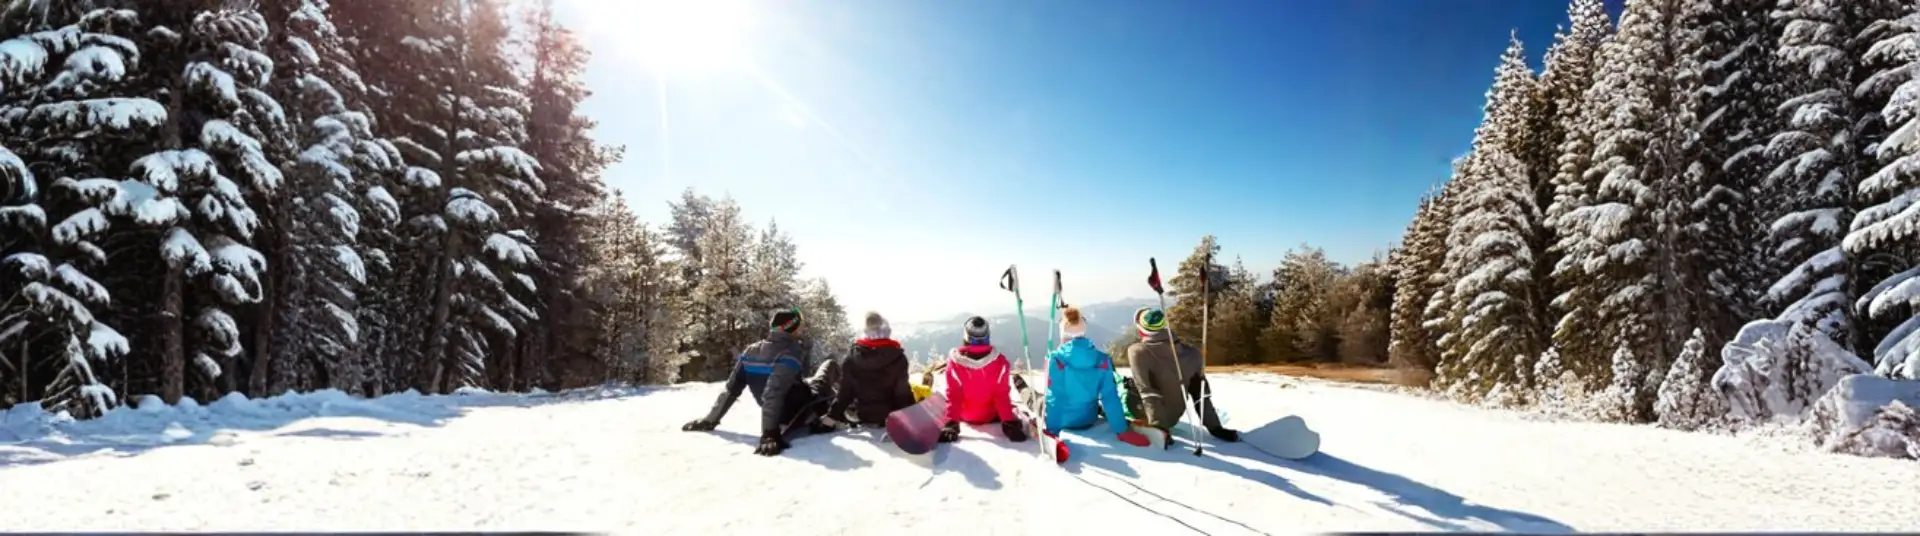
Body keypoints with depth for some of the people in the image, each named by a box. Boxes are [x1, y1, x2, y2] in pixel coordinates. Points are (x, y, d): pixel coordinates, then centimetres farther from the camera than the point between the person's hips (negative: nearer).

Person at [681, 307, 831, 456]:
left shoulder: (751, 351, -2)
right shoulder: (790, 354, -23)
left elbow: (731, 389, 1)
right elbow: (773, 393, -35)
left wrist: (709, 420, 10)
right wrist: (770, 434, -38)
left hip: (782, 416, 8)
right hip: (795, 415, -7)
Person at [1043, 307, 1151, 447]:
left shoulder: (1055, 358, -22)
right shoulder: (1102, 359, -14)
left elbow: (1052, 397, -20)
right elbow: (1110, 397, -13)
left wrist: (1051, 430, -14)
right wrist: (1122, 430, -7)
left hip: (1061, 419, -2)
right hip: (1088, 419, 2)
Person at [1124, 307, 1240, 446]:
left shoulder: (1137, 351, -22)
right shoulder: (1190, 353, -9)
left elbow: (1147, 392, -28)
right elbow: (1202, 391, -2)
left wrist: (1158, 427, -28)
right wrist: (1215, 427, 4)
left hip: (1151, 419, -4)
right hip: (1173, 418, 4)